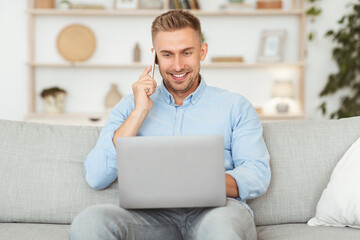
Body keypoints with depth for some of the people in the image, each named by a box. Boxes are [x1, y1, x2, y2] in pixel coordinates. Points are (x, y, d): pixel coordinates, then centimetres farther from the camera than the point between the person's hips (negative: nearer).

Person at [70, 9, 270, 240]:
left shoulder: (235, 106, 16)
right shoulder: (130, 106, 18)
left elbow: (258, 174, 4)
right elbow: (96, 178, 5)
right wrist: (140, 112, -1)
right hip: (152, 214, 3)